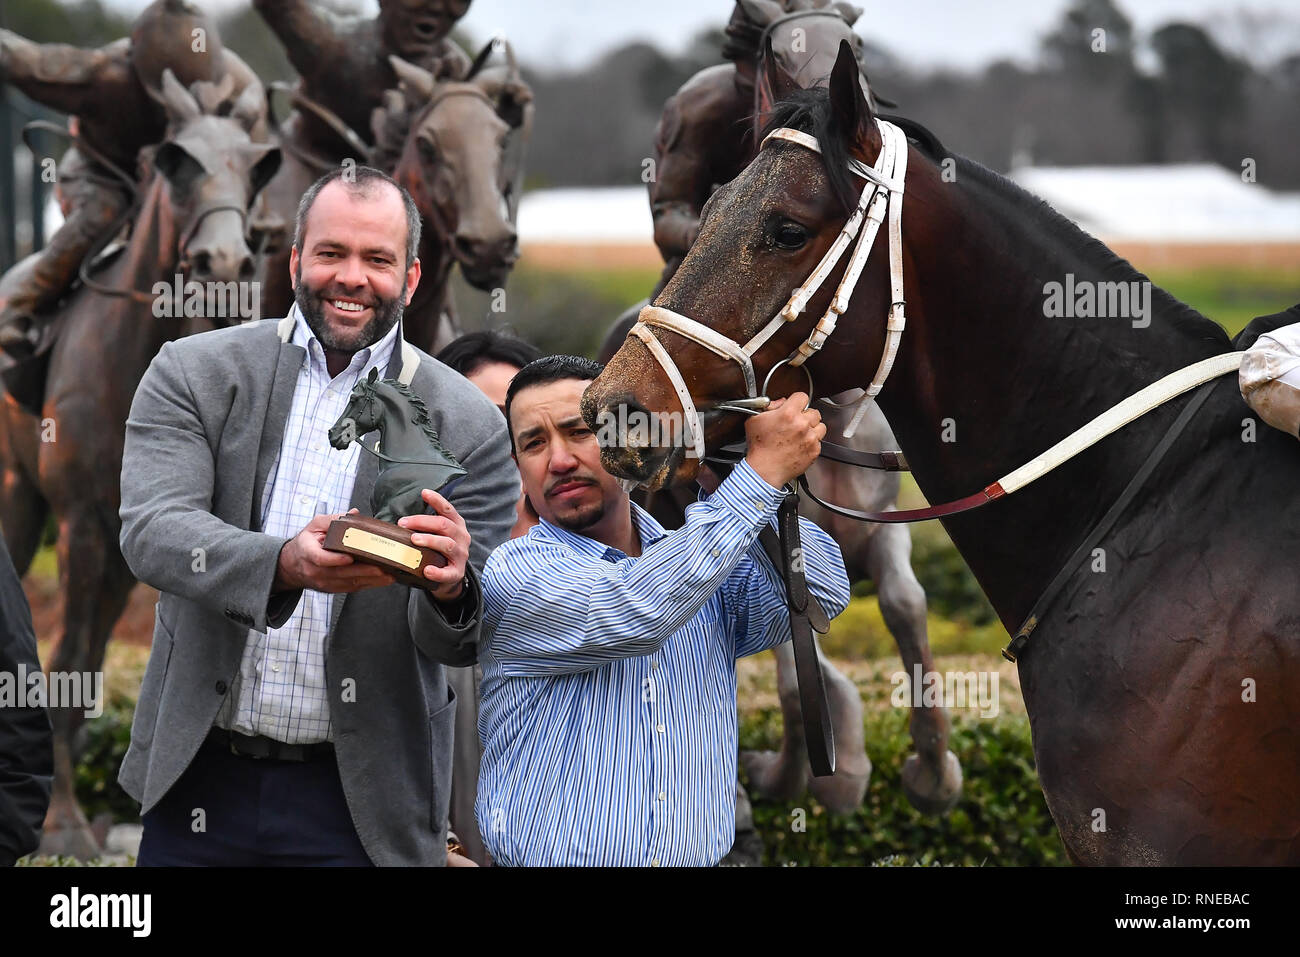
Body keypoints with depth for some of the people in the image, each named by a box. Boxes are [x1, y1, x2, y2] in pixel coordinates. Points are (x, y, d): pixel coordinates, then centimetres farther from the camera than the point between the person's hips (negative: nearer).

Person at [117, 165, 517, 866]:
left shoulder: (468, 426, -2)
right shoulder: (195, 373, 1)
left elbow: (458, 642, -3)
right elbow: (150, 530, -13)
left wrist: (450, 587, -28)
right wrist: (286, 564, -32)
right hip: (198, 780, 1)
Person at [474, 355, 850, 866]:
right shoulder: (515, 573, -2)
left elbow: (823, 594, -1)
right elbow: (634, 613, -17)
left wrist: (718, 477, -8)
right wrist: (763, 470, -14)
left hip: (699, 857, 3)